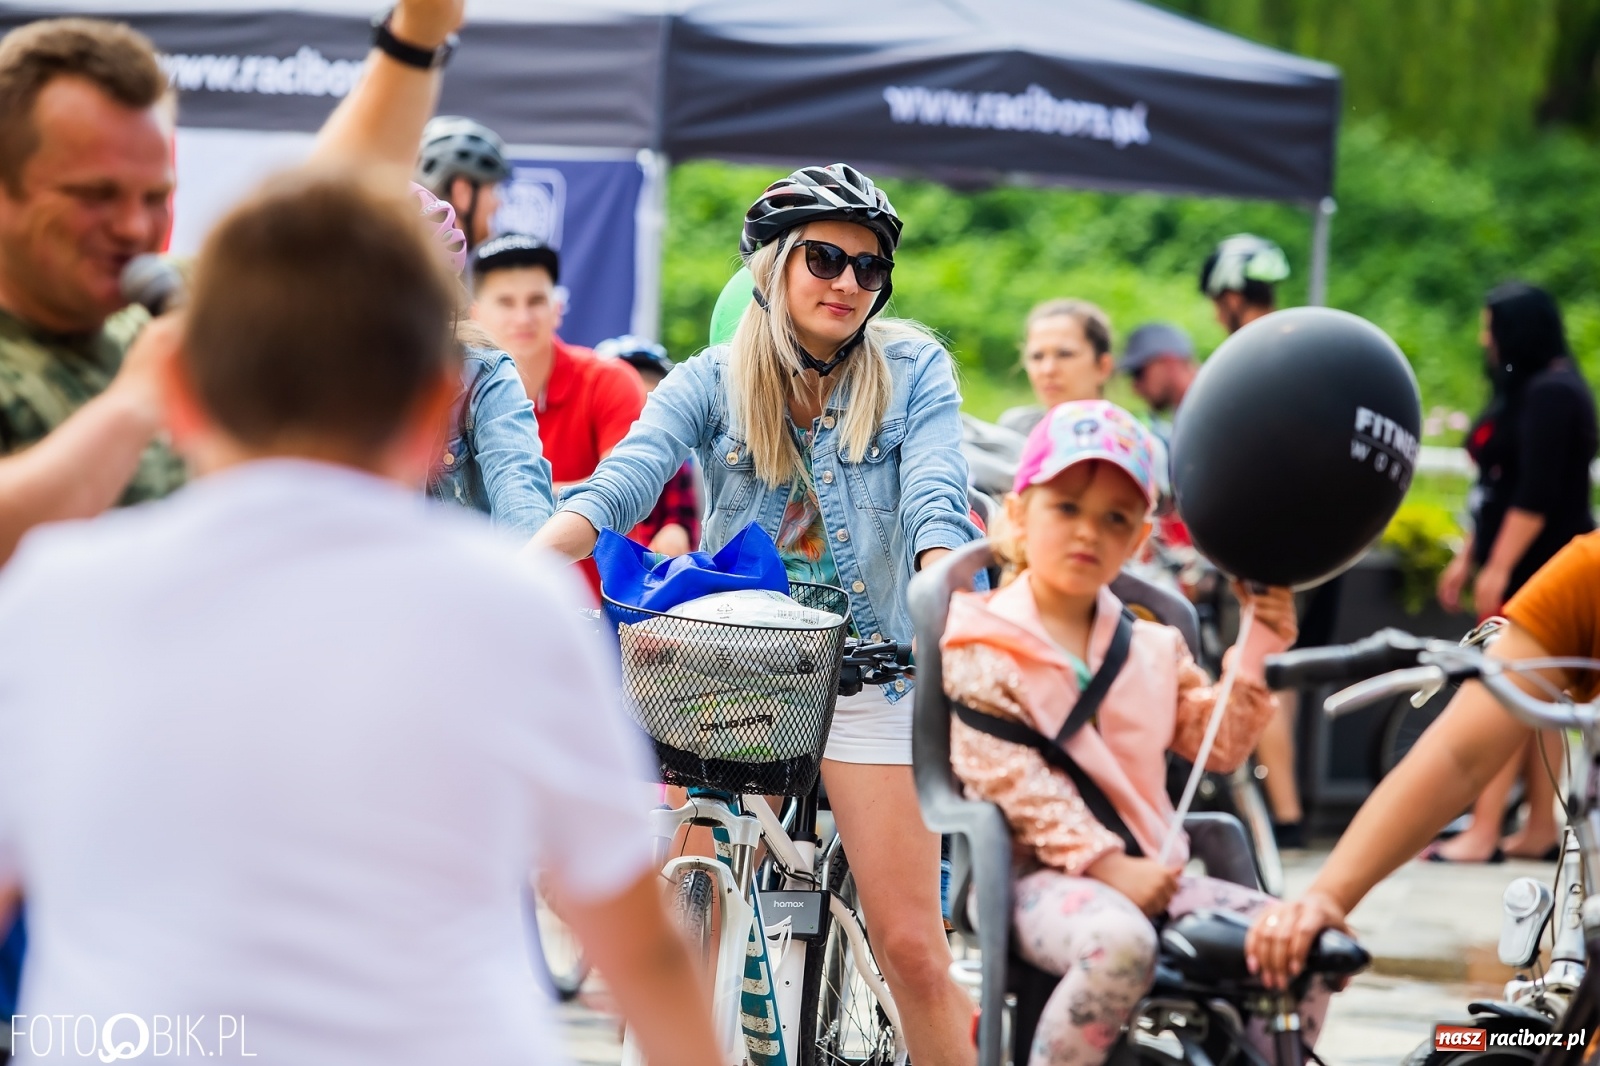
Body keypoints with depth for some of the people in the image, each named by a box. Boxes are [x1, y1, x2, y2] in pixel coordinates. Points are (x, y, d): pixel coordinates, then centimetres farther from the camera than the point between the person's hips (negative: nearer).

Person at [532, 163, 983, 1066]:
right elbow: (624, 481, -14)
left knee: (911, 948, -5)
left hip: (869, 666, -1)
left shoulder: (914, 372, 2)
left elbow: (936, 501, -13)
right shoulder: (712, 383, 2)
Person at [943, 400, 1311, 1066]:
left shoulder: (1154, 648, 19)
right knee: (1119, 942, -39)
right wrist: (1107, 867, -19)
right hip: (1042, 873, -6)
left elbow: (1218, 746, 12)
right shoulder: (986, 647, 0)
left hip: (1149, 870, 6)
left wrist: (1255, 656, -1)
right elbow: (1015, 781, -10)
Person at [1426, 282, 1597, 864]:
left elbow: (1537, 495, -21)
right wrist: (1468, 556, 22)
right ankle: (1541, 828, 13)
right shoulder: (1526, 391, 18)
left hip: (1536, 569, -10)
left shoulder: (1552, 395, -14)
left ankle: (1482, 834, -15)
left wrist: (1498, 567, -22)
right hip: (1519, 569, 10)